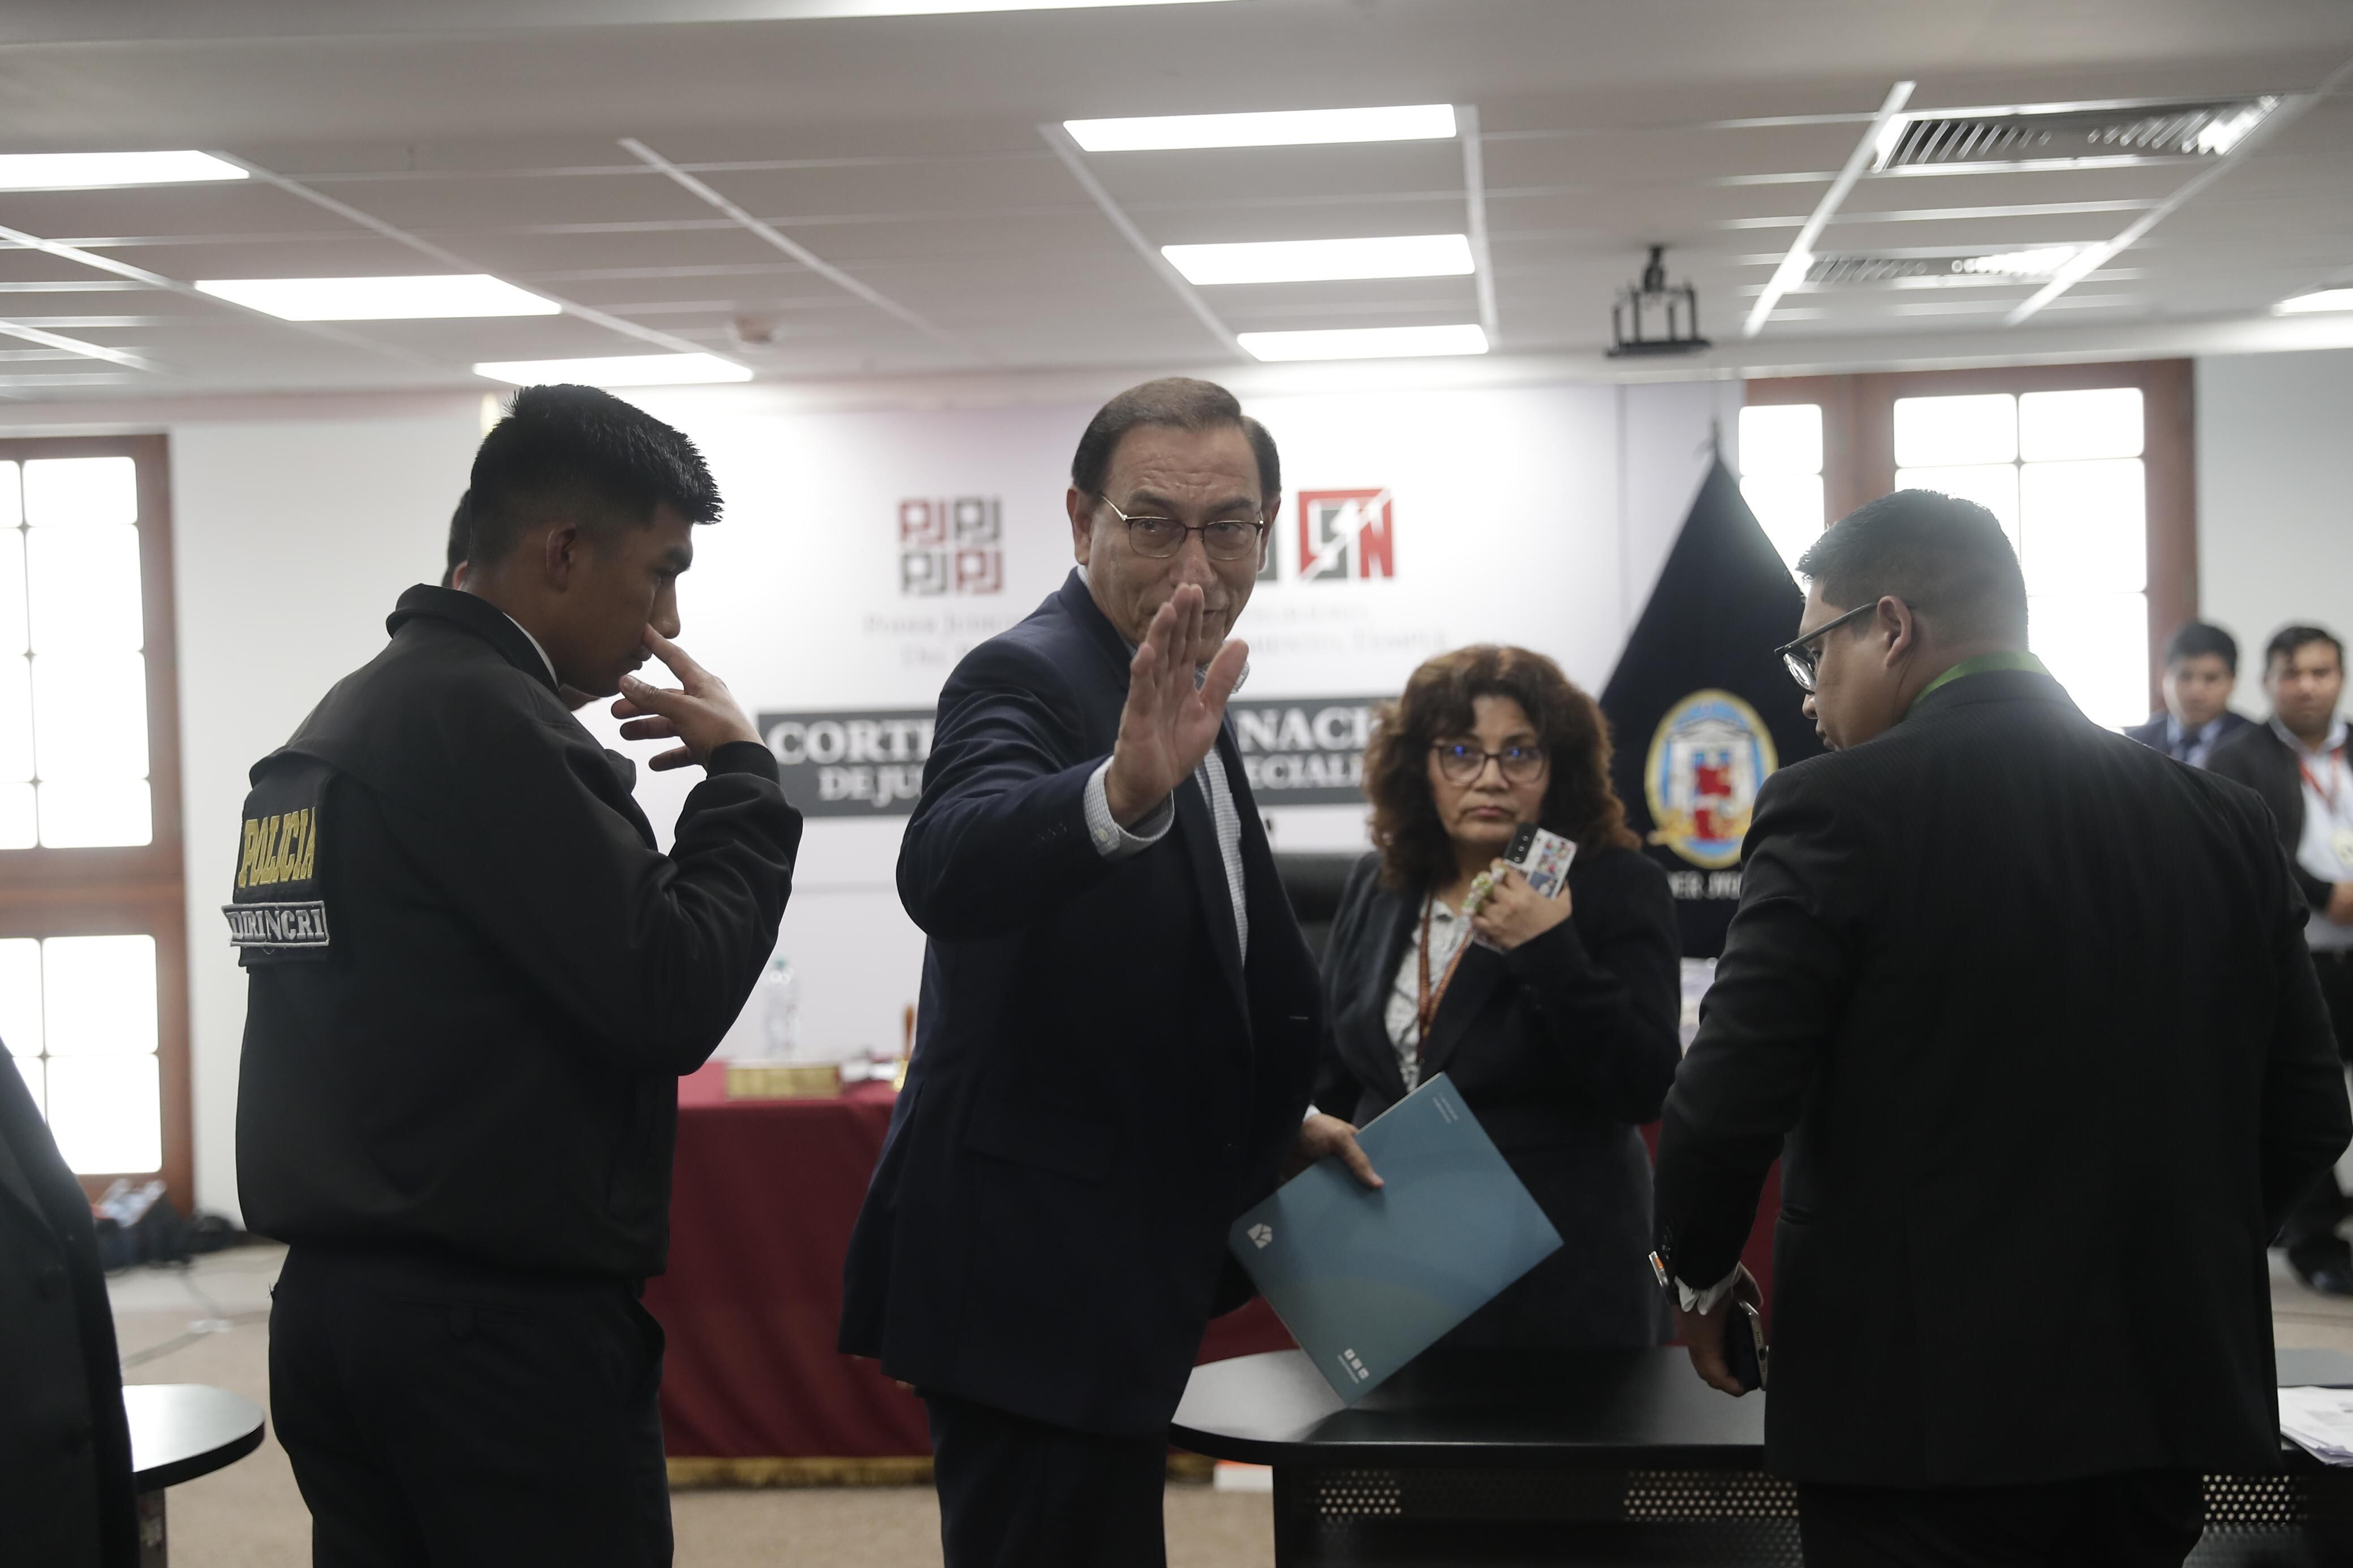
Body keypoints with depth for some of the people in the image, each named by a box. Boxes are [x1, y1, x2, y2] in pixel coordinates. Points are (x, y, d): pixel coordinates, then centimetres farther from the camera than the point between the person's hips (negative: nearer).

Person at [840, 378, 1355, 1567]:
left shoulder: (1172, 702, 12)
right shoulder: (1026, 680, -18)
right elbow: (946, 870, -41)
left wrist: (1271, 1123, 17)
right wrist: (1125, 791, -58)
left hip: (1104, 1271, 10)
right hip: (1033, 1281, -10)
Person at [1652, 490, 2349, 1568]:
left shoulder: (1836, 808, -11)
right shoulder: (2219, 820, 6)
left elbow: (1730, 1102, -14)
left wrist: (1700, 1274, 4)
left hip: (1923, 1409, -6)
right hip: (2166, 1402, 6)